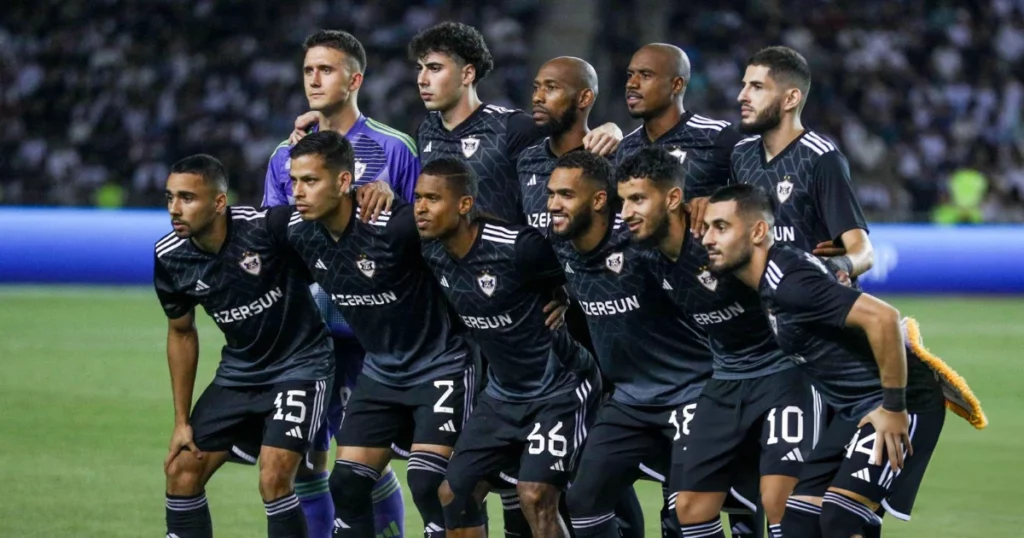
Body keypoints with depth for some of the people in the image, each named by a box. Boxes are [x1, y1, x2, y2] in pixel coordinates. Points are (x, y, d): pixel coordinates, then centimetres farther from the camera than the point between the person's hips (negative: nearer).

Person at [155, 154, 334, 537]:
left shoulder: (267, 228, -26)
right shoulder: (170, 258, -9)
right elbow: (181, 333, 8)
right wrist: (182, 420, 8)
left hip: (299, 365, -6)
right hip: (239, 372, 6)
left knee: (274, 479, -19)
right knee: (181, 470, 2)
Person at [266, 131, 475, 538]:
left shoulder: (393, 226, -28)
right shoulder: (294, 229, -9)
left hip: (440, 366, -7)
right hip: (380, 370, 7)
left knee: (427, 483, -15)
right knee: (347, 484, 4)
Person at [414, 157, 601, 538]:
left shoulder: (516, 247, -26)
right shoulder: (433, 253, -4)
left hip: (559, 390, -8)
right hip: (503, 392, 8)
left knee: (535, 496, -18)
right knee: (453, 491, 5)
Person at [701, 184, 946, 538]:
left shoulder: (789, 282, -23)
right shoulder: (770, 280, 6)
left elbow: (882, 317, -31)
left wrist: (893, 407, -25)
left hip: (901, 405, -10)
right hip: (856, 409, 10)